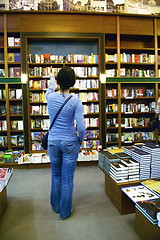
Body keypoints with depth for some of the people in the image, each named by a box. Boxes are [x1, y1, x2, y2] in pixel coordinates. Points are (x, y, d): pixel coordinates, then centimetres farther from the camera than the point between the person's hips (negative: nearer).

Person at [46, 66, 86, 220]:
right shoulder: (76, 101, -15)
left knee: (56, 175, 22)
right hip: (70, 143, -3)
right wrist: (81, 139, 4)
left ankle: (56, 206, 40)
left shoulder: (50, 97, -7)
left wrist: (52, 81, 41)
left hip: (53, 142, 3)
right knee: (67, 179, 10)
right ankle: (65, 211, 27)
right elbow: (81, 127, -17)